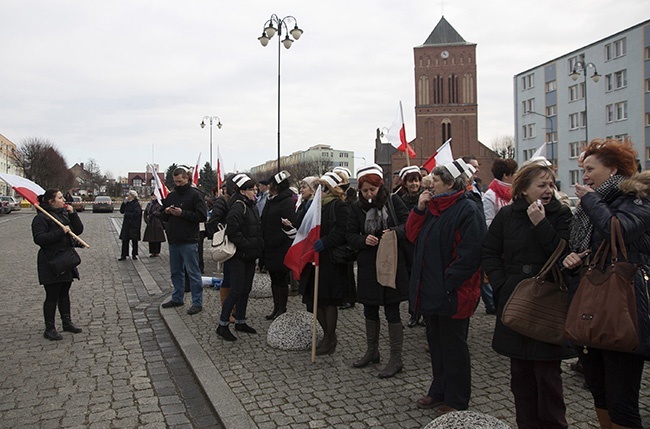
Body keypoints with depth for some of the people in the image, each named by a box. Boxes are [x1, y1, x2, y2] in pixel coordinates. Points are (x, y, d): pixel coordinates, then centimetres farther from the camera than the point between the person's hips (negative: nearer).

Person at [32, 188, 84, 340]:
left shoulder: (65, 213, 11)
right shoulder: (41, 218, -12)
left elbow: (78, 230, 7)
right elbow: (39, 238, -23)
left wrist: (73, 214, -4)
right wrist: (60, 232, -26)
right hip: (51, 263, -7)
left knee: (64, 293, 17)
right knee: (52, 296, 0)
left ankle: (67, 322, 29)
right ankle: (49, 329, 11)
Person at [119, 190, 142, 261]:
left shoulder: (136, 204, -9)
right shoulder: (127, 203, 12)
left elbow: (135, 214, -19)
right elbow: (121, 211, 10)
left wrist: (126, 214, -10)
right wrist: (124, 203, 0)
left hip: (134, 225, -6)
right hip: (126, 225, 6)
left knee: (134, 240, 4)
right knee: (125, 240, 5)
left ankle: (134, 255, 14)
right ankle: (124, 255, 9)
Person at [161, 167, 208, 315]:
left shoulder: (195, 194, -6)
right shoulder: (171, 195, 14)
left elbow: (202, 216, -14)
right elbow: (163, 217, 20)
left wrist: (182, 213, -18)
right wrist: (166, 212, -3)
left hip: (189, 241, -7)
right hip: (173, 240, 7)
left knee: (193, 272, -2)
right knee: (176, 271, 16)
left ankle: (197, 302, 5)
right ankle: (177, 298, 30)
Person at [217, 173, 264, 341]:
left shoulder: (251, 206, 14)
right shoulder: (238, 206, -15)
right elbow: (233, 231, -22)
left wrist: (258, 246, 11)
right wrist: (247, 245, -19)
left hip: (250, 256, 9)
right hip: (239, 256, -9)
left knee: (246, 290, 14)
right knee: (236, 291, -6)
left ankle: (240, 321, 26)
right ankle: (222, 325, 4)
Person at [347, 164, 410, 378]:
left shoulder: (393, 201, -4)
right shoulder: (357, 207, 3)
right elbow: (350, 236, 4)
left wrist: (395, 231, -23)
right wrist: (363, 240, -17)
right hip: (368, 265, 4)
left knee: (392, 311, 1)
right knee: (370, 310, 15)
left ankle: (396, 359, 13)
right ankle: (372, 352, 33)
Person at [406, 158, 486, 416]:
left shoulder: (467, 210, -16)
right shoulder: (433, 207, 11)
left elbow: (469, 254, -21)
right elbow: (413, 236, 10)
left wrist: (447, 285, -22)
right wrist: (419, 209, -3)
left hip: (452, 293, -8)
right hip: (431, 288, 8)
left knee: (453, 346, 5)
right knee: (436, 342, 19)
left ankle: (456, 402, 22)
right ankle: (440, 391, 36)